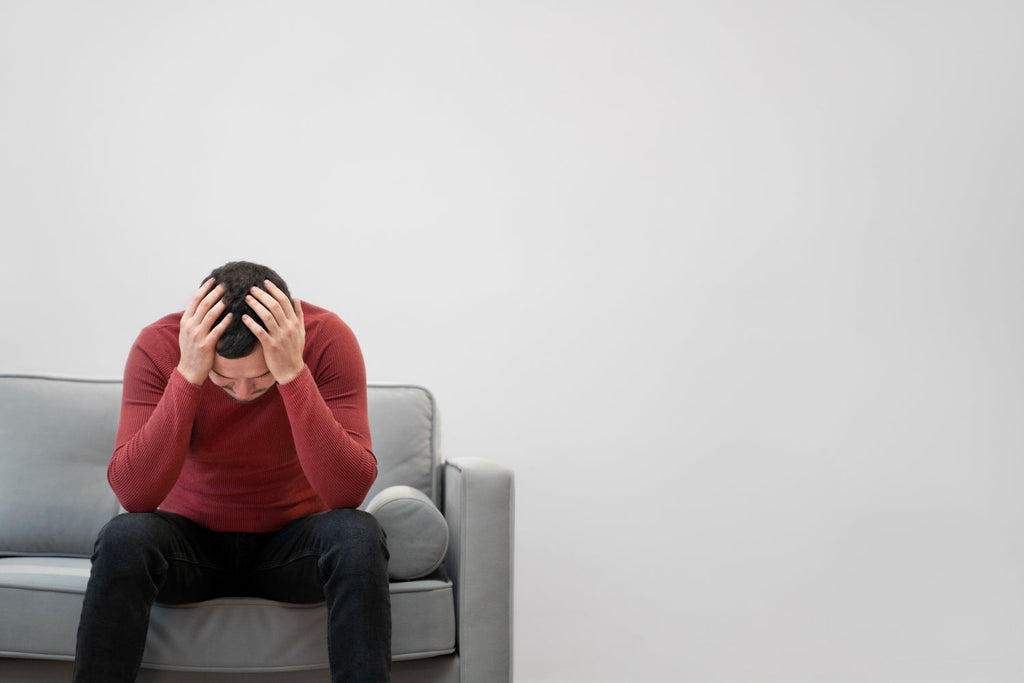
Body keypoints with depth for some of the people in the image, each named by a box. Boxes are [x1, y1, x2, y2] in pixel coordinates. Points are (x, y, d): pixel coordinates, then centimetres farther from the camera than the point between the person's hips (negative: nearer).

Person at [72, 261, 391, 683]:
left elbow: (350, 491, -30)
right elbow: (133, 495, -28)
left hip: (293, 543, 0)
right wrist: (187, 376, -36)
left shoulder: (327, 339, -21)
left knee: (357, 536, -32)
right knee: (123, 540, -30)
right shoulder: (159, 345, -18)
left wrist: (294, 375, -38)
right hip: (194, 536, 1)